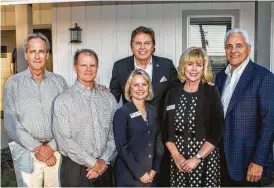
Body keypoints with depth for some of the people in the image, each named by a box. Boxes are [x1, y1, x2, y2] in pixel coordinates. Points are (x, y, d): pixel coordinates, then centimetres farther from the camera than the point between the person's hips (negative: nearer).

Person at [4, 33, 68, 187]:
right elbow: (11, 123, -7)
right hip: (27, 153, -1)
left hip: (57, 150, 1)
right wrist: (37, 148, -10)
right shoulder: (13, 83, -2)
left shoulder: (59, 81, 2)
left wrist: (52, 147, -10)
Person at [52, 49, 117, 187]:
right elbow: (64, 141, -13)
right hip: (75, 169, -3)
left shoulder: (108, 97, 4)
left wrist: (104, 161, -9)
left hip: (104, 167, 3)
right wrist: (93, 163, -12)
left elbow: (114, 133, 2)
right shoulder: (63, 100, -8)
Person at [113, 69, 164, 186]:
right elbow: (122, 147, -13)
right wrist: (139, 173, -13)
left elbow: (158, 142, 8)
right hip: (128, 175, -5)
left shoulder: (153, 111, 6)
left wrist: (155, 169, -1)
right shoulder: (122, 113, -10)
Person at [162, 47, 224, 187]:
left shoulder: (211, 92, -3)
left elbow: (217, 130, -8)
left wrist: (197, 158, -13)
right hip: (178, 158, 2)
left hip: (205, 157, -2)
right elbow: (166, 129, 4)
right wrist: (176, 156, -7)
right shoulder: (173, 93, 4)